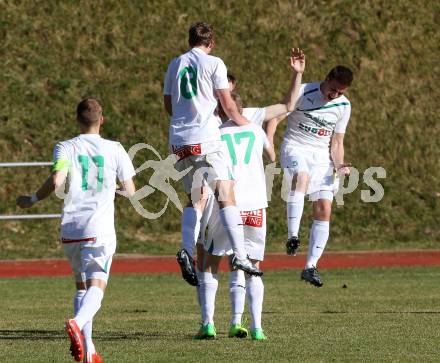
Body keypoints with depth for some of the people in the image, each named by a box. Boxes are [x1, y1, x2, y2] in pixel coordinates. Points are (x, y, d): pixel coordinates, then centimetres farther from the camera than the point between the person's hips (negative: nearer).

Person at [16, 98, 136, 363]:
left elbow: (56, 182, -15)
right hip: (100, 230, -2)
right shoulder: (115, 149, 2)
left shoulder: (66, 148, 1)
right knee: (96, 287, -7)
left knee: (82, 286, 17)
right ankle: (78, 322, -39)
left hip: (70, 229, 2)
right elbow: (130, 191, 6)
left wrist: (32, 200, 1)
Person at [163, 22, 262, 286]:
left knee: (196, 199, 13)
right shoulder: (214, 64, -1)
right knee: (226, 195, -5)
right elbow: (228, 106, -3)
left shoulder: (175, 65, 14)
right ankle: (239, 254, -13)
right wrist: (245, 123, 14)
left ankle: (187, 251, -6)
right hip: (206, 139, -5)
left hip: (179, 140, 5)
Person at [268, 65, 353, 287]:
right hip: (295, 149, -5)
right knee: (301, 176, -39)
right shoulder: (303, 93, -11)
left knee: (324, 210, -6)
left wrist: (339, 166, -6)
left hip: (322, 156, 5)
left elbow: (337, 142, 11)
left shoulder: (343, 107, 4)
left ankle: (310, 267, 0)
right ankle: (292, 236, -43)